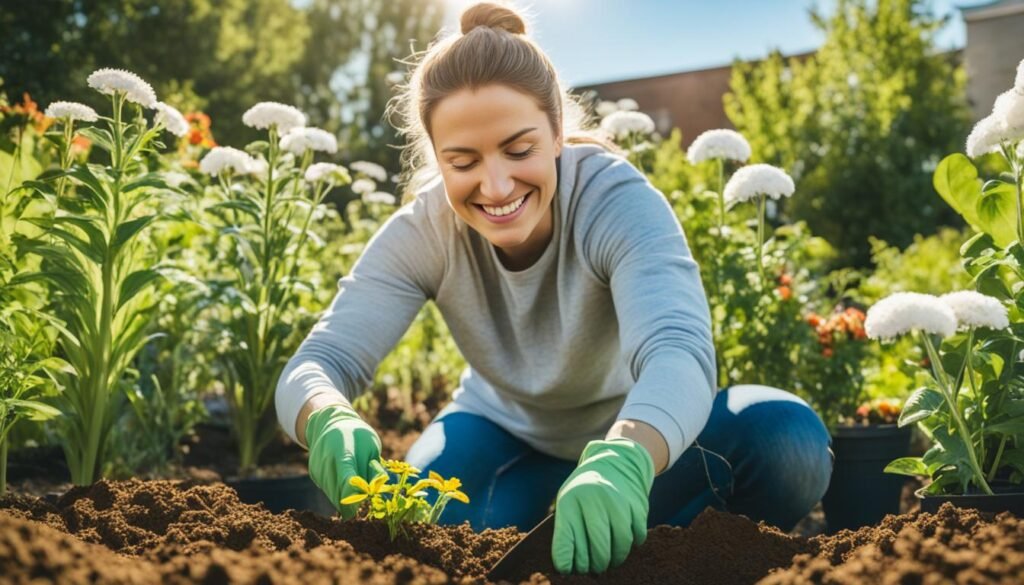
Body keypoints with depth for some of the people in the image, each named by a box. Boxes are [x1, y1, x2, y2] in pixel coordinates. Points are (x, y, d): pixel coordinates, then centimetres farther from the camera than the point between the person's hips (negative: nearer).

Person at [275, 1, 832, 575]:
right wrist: (330, 424, -54)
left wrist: (621, 460, -71)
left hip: (633, 431, -1)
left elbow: (679, 349, -48)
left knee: (789, 443, -29)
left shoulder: (619, 202, -32)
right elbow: (319, 362, -28)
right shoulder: (421, 232, -22)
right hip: (506, 430, 1)